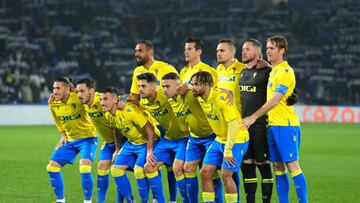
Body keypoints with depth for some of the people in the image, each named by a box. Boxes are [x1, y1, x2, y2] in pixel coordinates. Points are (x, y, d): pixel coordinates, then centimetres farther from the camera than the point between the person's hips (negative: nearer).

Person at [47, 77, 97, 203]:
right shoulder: (53, 104, -6)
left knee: (84, 169, -24)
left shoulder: (78, 99, -23)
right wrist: (63, 135, 12)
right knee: (52, 167, 1)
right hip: (70, 140, 6)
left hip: (87, 138, -6)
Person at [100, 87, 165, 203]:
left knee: (138, 170, -23)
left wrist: (149, 151, -25)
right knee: (116, 169, 1)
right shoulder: (108, 115, -5)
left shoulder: (129, 111, -30)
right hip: (131, 143, 8)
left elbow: (149, 128, -28)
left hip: (145, 142, -8)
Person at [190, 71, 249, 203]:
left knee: (226, 174, -16)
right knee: (205, 172, 0)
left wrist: (228, 150, -28)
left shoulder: (221, 98, -24)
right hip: (219, 139, 8)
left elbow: (233, 124, -27)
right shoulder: (200, 99, -2)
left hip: (236, 139, -8)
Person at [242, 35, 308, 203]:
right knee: (278, 167, 7)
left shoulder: (285, 71, -11)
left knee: (292, 166, -9)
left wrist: (254, 117, -14)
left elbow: (275, 100, -16)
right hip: (272, 125, 9)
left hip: (286, 125, -9)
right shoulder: (272, 71, 16)